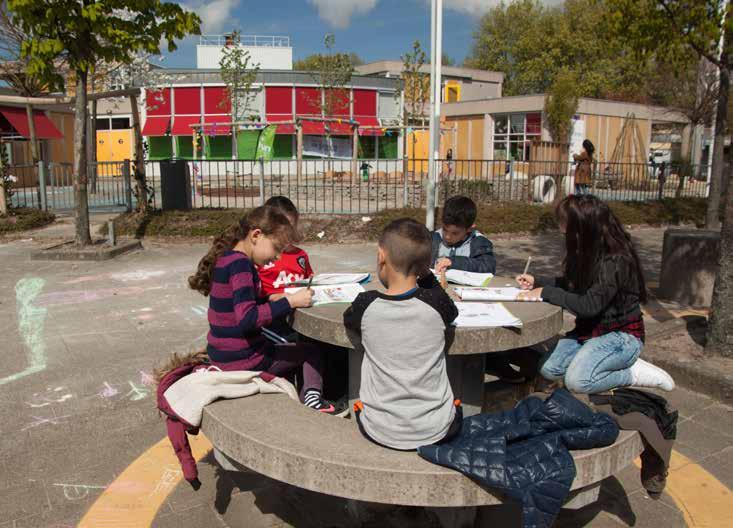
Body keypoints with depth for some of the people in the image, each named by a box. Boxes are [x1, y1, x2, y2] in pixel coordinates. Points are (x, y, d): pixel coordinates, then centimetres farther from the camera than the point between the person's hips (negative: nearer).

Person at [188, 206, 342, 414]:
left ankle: (309, 399, 16)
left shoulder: (225, 258, 6)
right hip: (241, 362, -9)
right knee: (311, 352, 10)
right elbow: (247, 319, -29)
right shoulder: (240, 264, -21)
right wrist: (291, 301, -27)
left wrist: (274, 299, 3)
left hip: (222, 357, 9)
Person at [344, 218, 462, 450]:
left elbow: (349, 320, 9)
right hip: (435, 431, 0)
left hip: (379, 431, 0)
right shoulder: (436, 302, -16)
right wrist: (426, 275, 2)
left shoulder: (366, 305, -15)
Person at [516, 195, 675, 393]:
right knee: (548, 368, -11)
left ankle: (634, 373, -3)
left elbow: (589, 305, -30)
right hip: (588, 330, 8)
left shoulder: (616, 261, -24)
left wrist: (546, 293, -24)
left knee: (577, 381, -26)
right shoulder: (586, 254, 2)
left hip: (621, 335, -8)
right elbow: (570, 287, 15)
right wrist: (537, 284, 3)